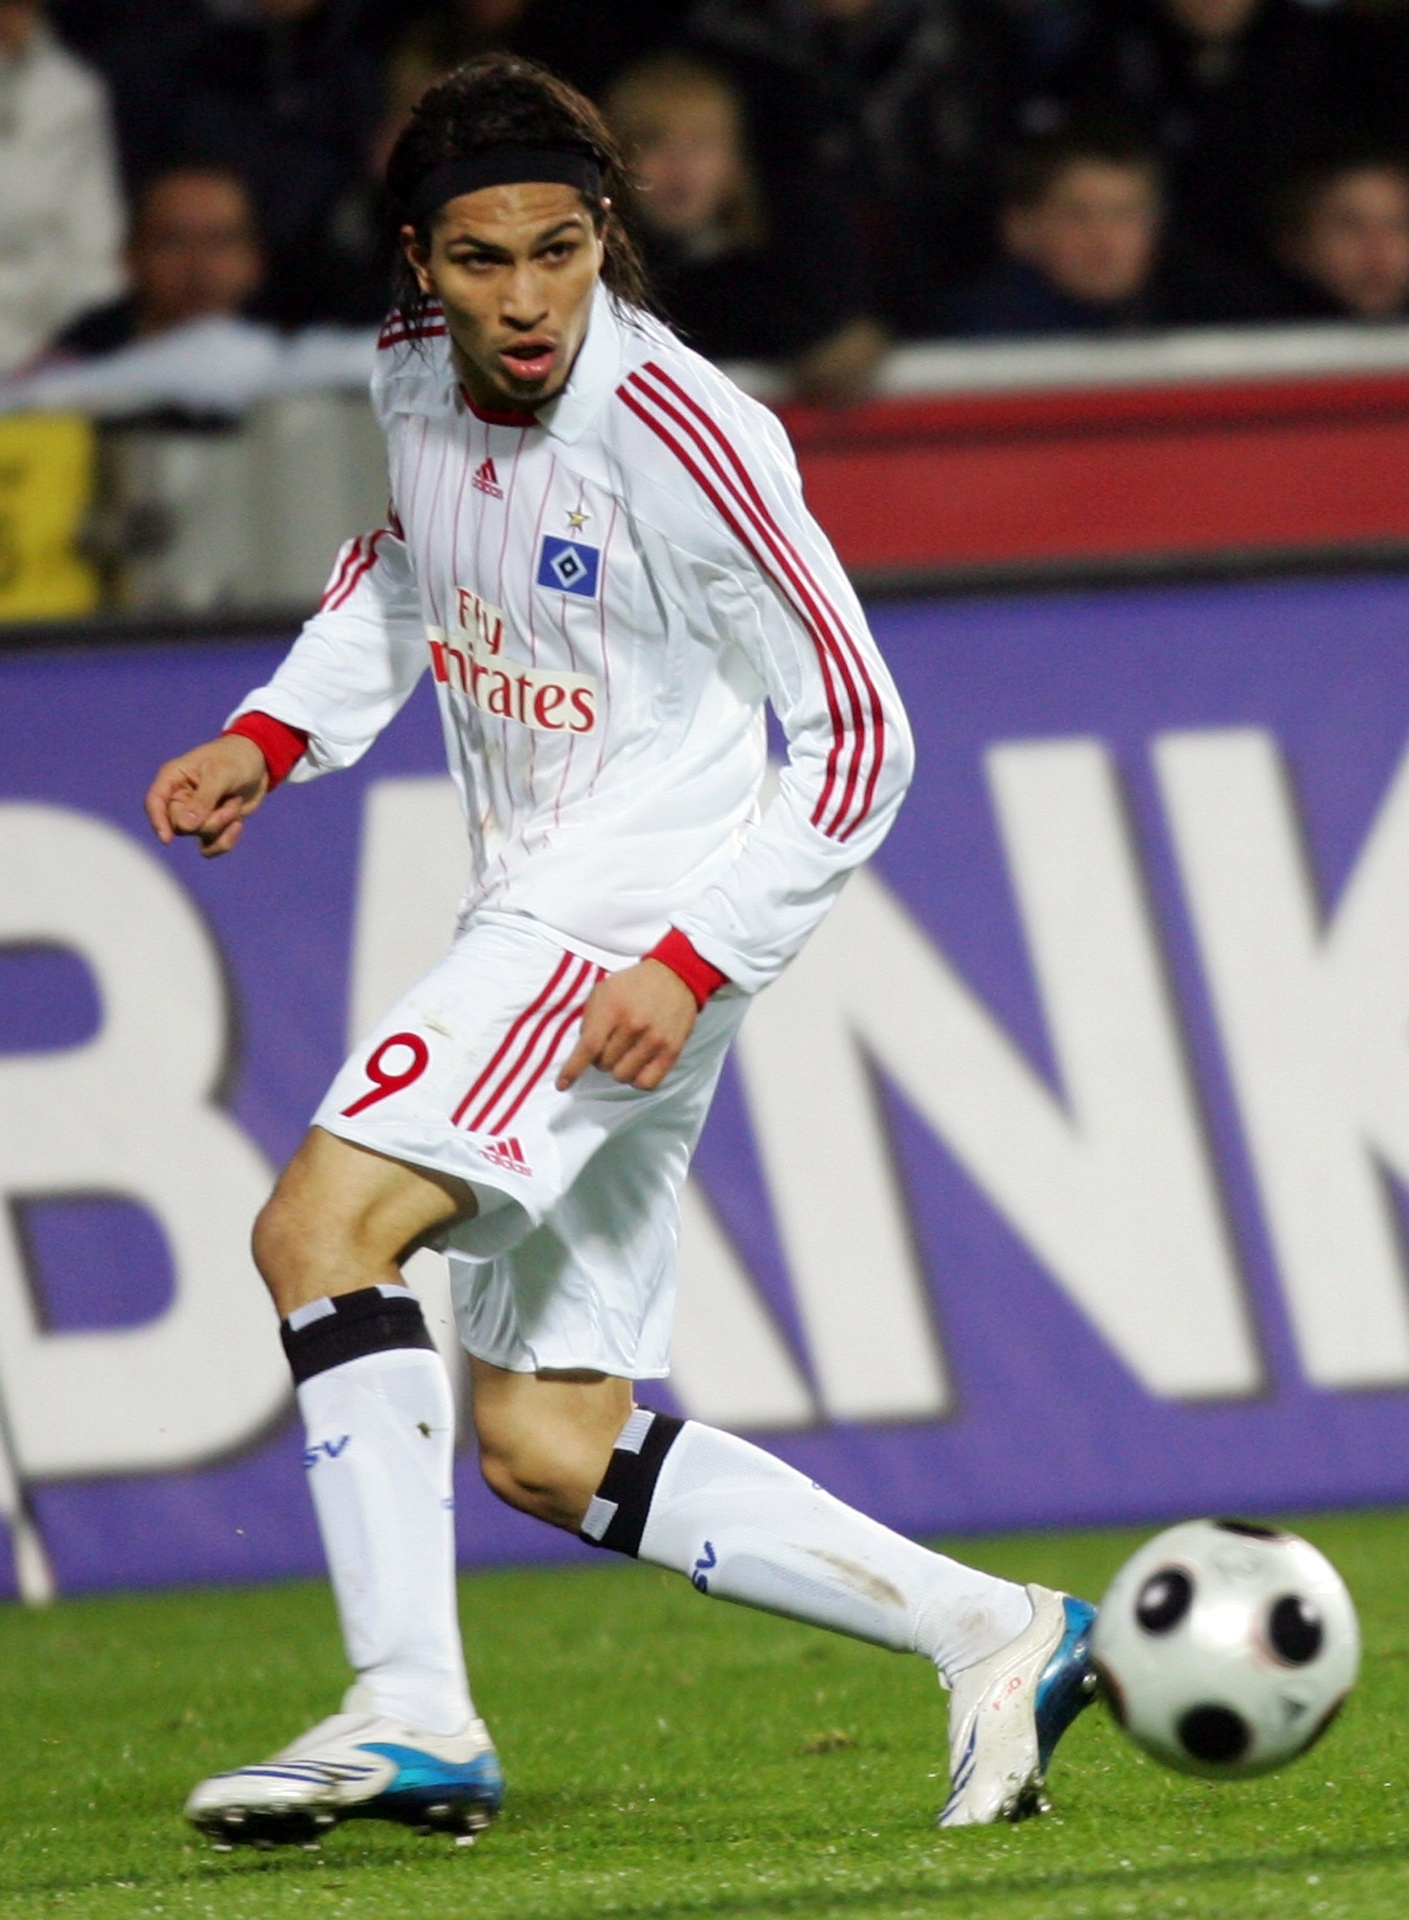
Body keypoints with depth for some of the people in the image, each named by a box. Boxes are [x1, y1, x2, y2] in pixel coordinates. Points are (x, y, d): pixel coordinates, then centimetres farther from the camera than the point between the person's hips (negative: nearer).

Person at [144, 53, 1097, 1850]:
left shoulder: (681, 440, -19)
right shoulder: (414, 370, 3)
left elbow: (859, 736, -14)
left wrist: (696, 964, -21)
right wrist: (271, 733, 12)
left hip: (640, 924, -9)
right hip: (528, 912, 9)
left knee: (320, 1227, -24)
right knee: (544, 1451, 7)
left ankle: (409, 1714, -25)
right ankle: (993, 1634, 12)